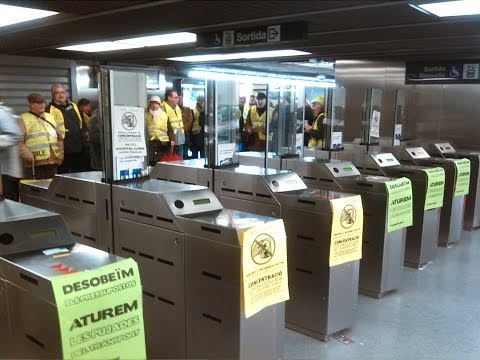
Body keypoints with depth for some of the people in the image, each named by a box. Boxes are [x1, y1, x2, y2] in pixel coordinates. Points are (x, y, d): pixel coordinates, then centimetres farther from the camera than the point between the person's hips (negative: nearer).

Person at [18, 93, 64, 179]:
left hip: (53, 162, 5)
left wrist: (60, 153, 12)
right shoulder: (23, 119, 1)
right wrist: (27, 155, -16)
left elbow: (60, 137, 21)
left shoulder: (51, 117, 17)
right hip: (35, 164, -5)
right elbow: (18, 141, -6)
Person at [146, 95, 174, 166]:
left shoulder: (165, 115, 15)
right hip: (150, 142, -2)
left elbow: (170, 129, 15)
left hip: (163, 142, 2)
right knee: (150, 161, -11)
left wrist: (171, 139, 1)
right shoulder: (146, 115, 9)